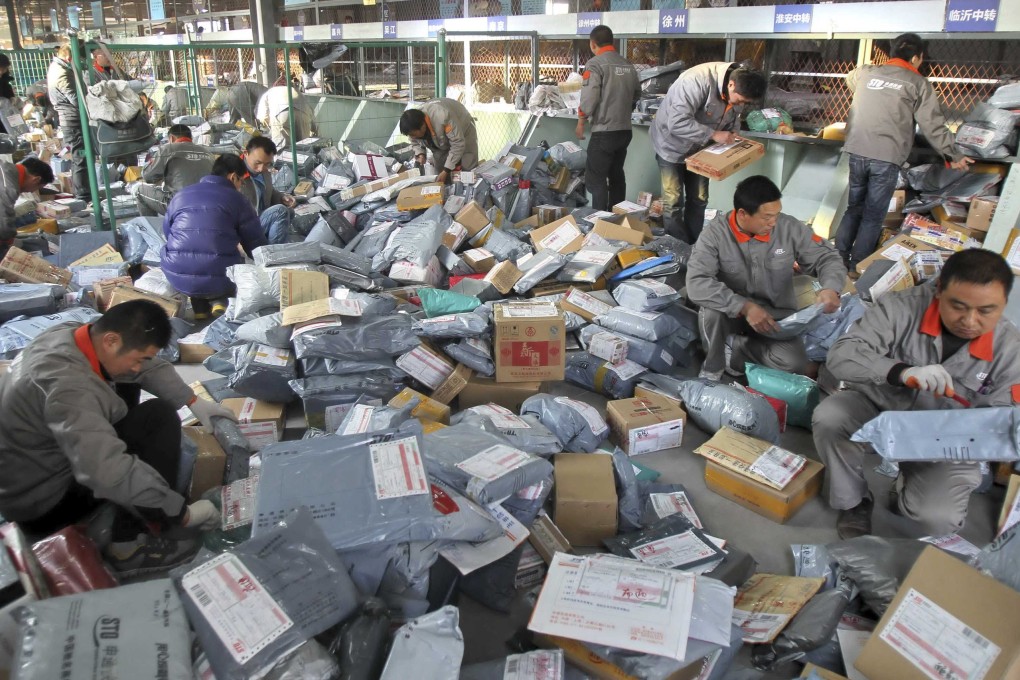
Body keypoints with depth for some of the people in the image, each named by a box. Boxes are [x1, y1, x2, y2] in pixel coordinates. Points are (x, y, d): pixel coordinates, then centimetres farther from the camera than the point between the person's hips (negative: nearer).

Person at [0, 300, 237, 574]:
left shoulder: (73, 332, -9)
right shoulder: (68, 388, -37)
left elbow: (151, 367, 6)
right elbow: (111, 474, -44)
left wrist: (193, 401, 2)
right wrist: (182, 512, -34)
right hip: (40, 502, -9)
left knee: (125, 384, 13)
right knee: (159, 418, -16)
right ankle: (130, 544, -11)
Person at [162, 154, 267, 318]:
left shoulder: (180, 195, 14)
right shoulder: (237, 200, 4)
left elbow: (167, 233, 26)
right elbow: (257, 245, 6)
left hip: (177, 279, 4)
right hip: (218, 279, -4)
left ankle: (199, 305, 14)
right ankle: (219, 299, 1)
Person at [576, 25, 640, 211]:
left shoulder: (595, 64, -9)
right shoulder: (628, 65, 10)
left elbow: (589, 97, -15)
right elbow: (636, 94, 16)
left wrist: (581, 122, -3)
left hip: (604, 131, -7)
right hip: (625, 130, 7)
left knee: (596, 179, -3)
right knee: (616, 175, 16)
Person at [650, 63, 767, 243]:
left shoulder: (738, 93, -11)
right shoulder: (698, 80, -35)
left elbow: (732, 122, 5)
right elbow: (677, 122, -40)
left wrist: (732, 138, -16)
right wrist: (713, 135, -38)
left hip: (698, 148, 7)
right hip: (672, 145, -7)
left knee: (698, 200, 10)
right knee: (674, 202, -4)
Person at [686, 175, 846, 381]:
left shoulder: (790, 228, -13)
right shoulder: (715, 233, -21)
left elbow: (826, 257, -3)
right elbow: (697, 284, -32)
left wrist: (831, 288, -26)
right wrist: (745, 307, -40)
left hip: (776, 314, 2)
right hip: (732, 311, -2)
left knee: (795, 365, -22)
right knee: (711, 311, -36)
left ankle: (739, 349, 5)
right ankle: (713, 367, -6)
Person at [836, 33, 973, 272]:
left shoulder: (865, 73, 11)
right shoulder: (917, 83, 1)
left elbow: (850, 79, 37)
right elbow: (933, 125, 1)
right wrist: (954, 155, 10)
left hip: (857, 152, 4)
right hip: (887, 158, -4)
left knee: (854, 208, 17)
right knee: (873, 216, 4)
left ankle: (838, 259, 16)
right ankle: (857, 267, 6)